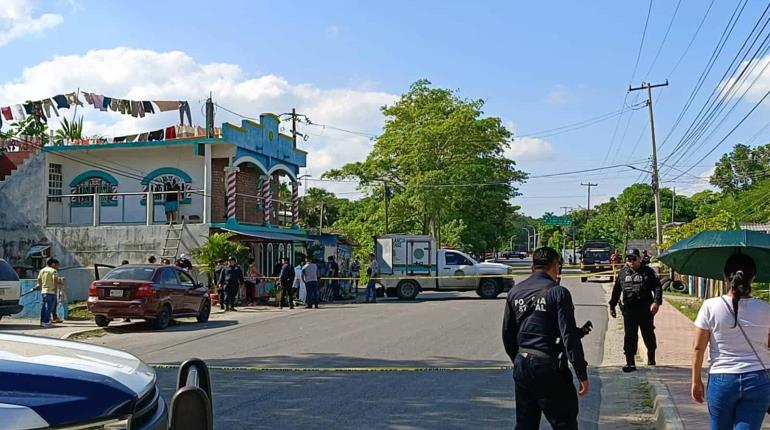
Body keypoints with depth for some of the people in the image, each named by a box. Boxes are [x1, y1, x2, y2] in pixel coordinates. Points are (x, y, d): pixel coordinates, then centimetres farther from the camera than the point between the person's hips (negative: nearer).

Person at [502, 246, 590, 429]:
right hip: (549, 366, -6)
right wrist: (582, 375, -10)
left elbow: (507, 334, 12)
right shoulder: (558, 292, -11)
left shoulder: (515, 292, 7)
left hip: (521, 365, 6)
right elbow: (569, 337, -15)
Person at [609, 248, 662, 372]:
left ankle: (651, 357, 37)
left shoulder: (648, 272, -1)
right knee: (630, 335, -3)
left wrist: (656, 302, -21)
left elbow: (657, 287, -6)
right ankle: (630, 362, -1)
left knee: (648, 334, 14)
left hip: (646, 309, -1)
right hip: (628, 309, 1)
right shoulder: (622, 273, 8)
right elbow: (616, 290, 15)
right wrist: (612, 306, 16)